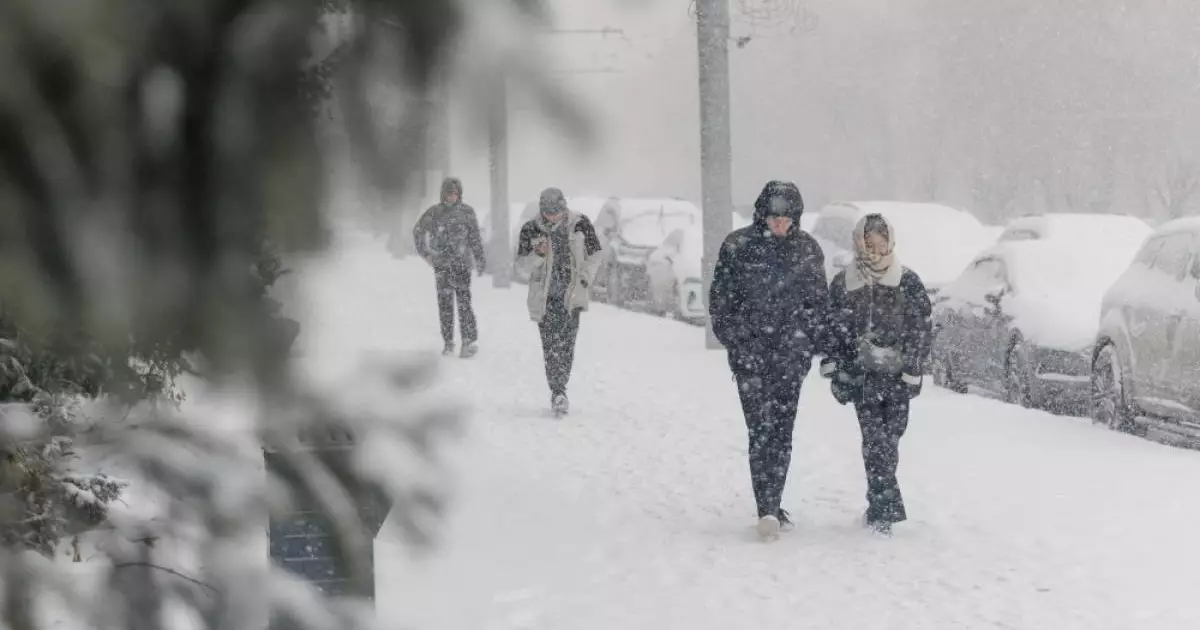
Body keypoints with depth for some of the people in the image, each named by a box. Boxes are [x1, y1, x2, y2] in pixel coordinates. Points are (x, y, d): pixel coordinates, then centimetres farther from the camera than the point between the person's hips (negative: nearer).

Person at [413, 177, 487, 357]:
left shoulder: (467, 212, -1)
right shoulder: (434, 213, 2)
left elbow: (475, 238, 1)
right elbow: (418, 231, 15)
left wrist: (480, 260, -5)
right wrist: (424, 252, 8)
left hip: (461, 264, -2)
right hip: (441, 265, 2)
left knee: (464, 302, -10)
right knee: (445, 303, 5)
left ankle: (471, 342, -7)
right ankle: (448, 342, 12)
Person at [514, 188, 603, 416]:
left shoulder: (580, 224, -2)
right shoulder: (531, 229, -2)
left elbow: (594, 254, 8)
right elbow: (522, 263, 3)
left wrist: (585, 280, -3)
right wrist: (538, 254, -18)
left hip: (571, 294, 0)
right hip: (545, 296, 0)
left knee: (566, 344, -8)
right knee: (550, 345, -5)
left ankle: (559, 392, -1)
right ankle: (558, 392, 1)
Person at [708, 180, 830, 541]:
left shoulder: (808, 250, 6)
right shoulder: (738, 246, -2)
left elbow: (819, 301, 13)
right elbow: (720, 298, 3)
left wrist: (808, 343, 4)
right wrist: (733, 339, -2)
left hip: (791, 354, 2)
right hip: (750, 350, -2)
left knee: (781, 430, -1)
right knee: (762, 428, -7)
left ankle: (770, 507, 6)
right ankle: (769, 509, -10)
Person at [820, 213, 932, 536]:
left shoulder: (908, 282, 1)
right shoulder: (842, 284, 4)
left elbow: (921, 328, 1)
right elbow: (832, 328, 10)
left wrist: (912, 371, -6)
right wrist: (834, 368, 3)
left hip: (897, 376, 0)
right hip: (862, 375, 0)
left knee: (889, 439, 3)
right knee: (875, 440, -9)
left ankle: (879, 508, 15)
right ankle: (885, 508, -12)